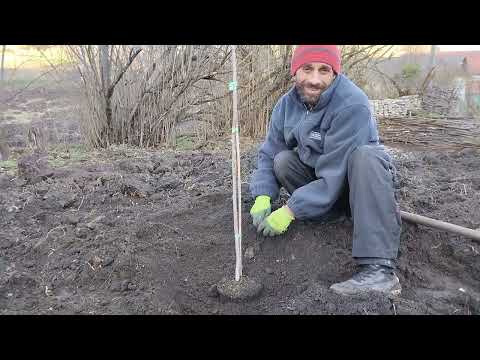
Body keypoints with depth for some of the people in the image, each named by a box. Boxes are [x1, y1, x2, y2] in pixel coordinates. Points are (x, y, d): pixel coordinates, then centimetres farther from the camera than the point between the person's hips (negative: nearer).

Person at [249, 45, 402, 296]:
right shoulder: (287, 104, -6)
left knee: (365, 154, -37)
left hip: (358, 181, -5)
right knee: (283, 160, -16)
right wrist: (262, 198, -19)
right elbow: (268, 154, -3)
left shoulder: (352, 105, -28)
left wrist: (290, 210, -31)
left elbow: (334, 173, -31)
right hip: (317, 176, 5)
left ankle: (379, 269, -43)